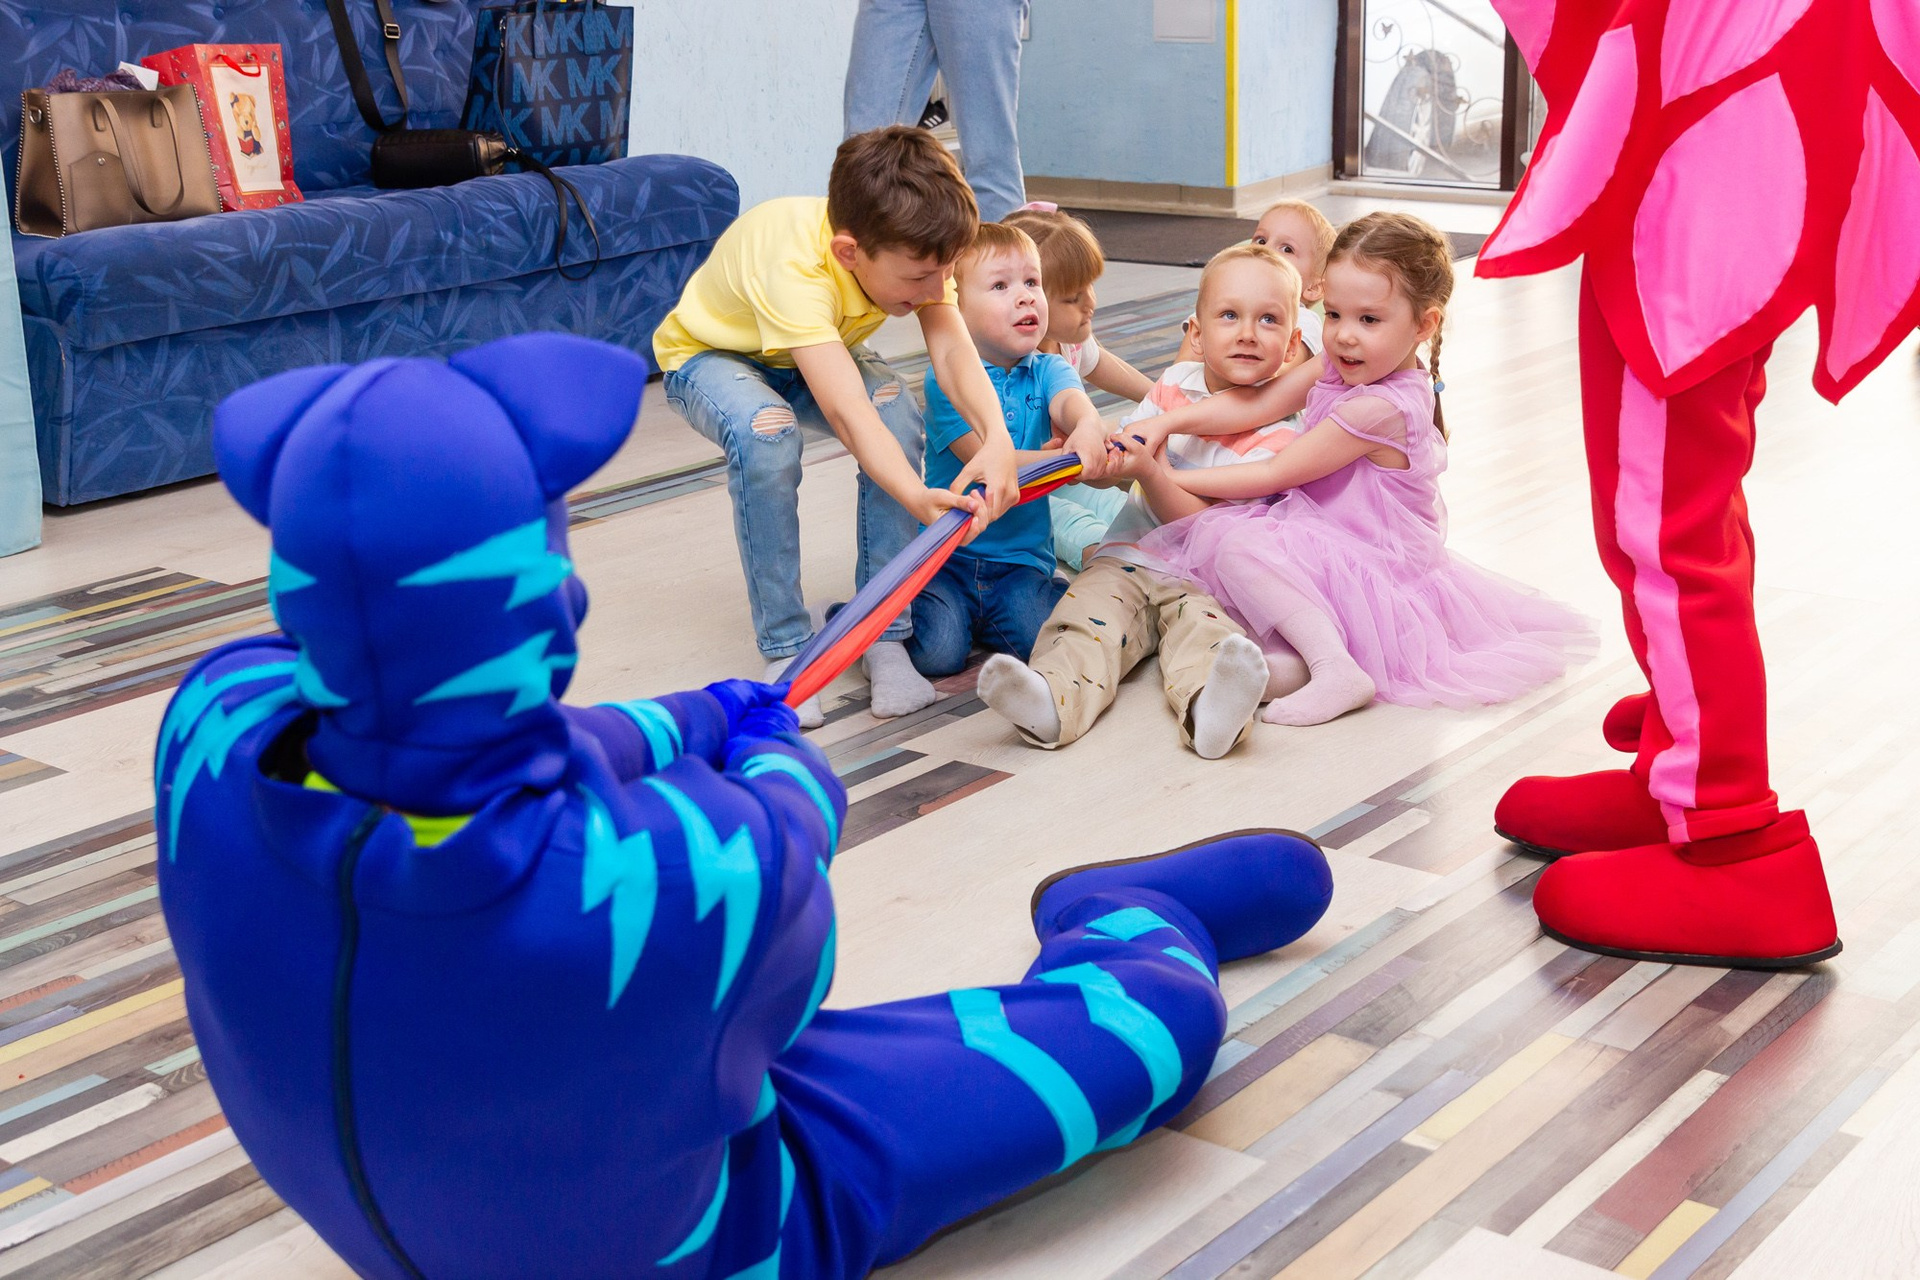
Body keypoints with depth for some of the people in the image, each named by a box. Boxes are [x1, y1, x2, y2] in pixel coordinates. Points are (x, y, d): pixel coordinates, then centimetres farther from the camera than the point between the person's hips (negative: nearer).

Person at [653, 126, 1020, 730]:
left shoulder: (910, 247, -25)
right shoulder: (793, 267, -43)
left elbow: (952, 347, -36)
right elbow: (847, 411, -53)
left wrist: (997, 438, -55)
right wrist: (918, 498, -66)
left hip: (821, 351, 5)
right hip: (711, 353, -5)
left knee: (901, 416, -27)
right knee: (766, 434, -38)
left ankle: (883, 637, -17)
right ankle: (786, 648, -23)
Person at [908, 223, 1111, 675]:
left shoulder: (1048, 370, 5)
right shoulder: (946, 380, -7)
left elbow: (1071, 401, -19)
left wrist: (1088, 426, -44)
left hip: (1021, 560, 3)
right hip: (946, 556, -3)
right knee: (938, 651, -22)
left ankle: (993, 614, 10)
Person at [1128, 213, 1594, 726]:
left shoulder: (1380, 410, -27)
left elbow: (1272, 476, -20)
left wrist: (1169, 478, -13)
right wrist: (1164, 421, -9)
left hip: (1376, 581, -10)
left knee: (1230, 538, -27)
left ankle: (1335, 669, -30)